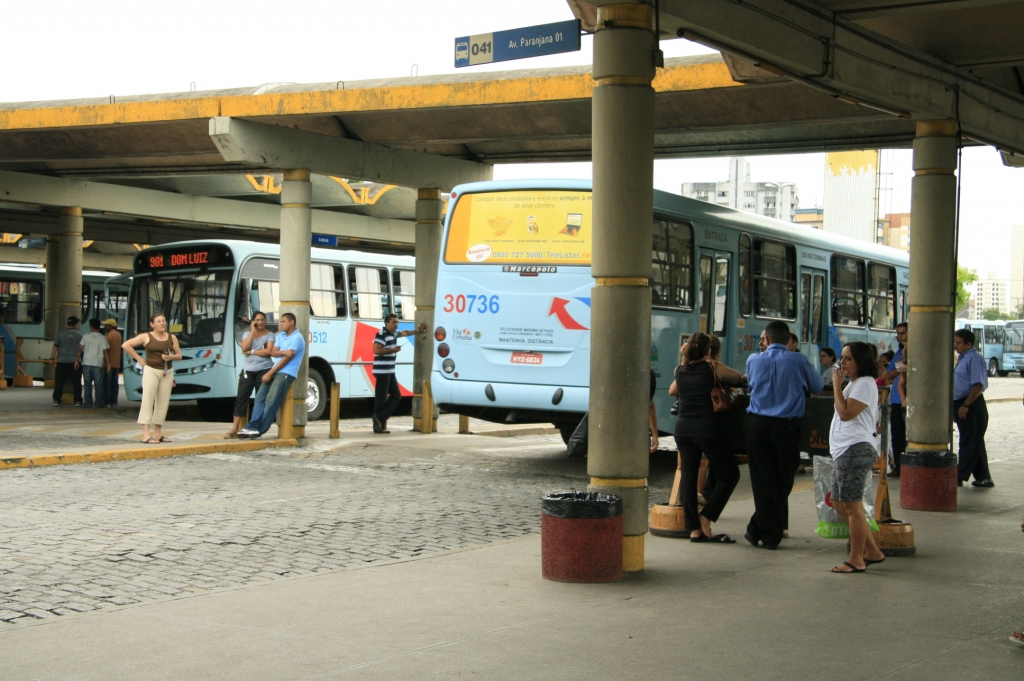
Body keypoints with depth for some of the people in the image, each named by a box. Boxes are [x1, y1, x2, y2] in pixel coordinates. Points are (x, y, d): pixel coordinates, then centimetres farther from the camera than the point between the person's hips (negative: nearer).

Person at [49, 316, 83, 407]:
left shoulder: (60, 333, 1)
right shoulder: (79, 334, 1)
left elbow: (55, 347, 0)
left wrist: (52, 358, 6)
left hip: (62, 361, 1)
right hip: (75, 361, 0)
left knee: (59, 382, 6)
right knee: (76, 382, 3)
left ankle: (56, 400, 4)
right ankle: (77, 401, 0)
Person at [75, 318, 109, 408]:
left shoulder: (85, 336, 1)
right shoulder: (102, 338, -2)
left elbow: (80, 349, 1)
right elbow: (105, 352, -4)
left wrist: (76, 360, 10)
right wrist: (108, 364, 0)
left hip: (86, 364, 1)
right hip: (98, 364, -1)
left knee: (88, 385, 6)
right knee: (98, 385, 5)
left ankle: (88, 403, 5)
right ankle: (99, 403, 5)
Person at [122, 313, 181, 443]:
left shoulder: (172, 337, 10)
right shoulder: (146, 337, -1)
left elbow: (179, 354, 14)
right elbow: (125, 345, -3)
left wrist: (172, 357, -9)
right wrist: (139, 359, -5)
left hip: (167, 372, 4)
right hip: (151, 371, -4)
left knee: (163, 402, 5)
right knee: (148, 400, -11)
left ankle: (157, 433, 12)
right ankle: (146, 434, -16)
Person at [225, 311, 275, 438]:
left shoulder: (269, 335, 4)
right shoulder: (247, 334, 12)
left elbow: (268, 351, -11)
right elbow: (244, 347, -8)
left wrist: (251, 352, -9)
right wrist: (252, 331, -5)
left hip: (264, 370, -2)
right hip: (248, 370, 3)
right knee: (241, 397, -3)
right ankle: (235, 428, -3)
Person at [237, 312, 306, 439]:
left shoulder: (297, 338, -9)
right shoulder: (280, 335, 18)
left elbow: (287, 358, -14)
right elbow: (273, 352, 8)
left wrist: (269, 374, -13)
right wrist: (284, 352, -15)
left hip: (286, 373, -8)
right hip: (275, 370, 8)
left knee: (271, 401, -15)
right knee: (260, 397, -6)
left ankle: (260, 430, -12)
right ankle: (253, 427, -11)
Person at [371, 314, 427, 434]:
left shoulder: (394, 333, 15)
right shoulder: (381, 334, -14)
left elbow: (405, 332, 35)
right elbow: (376, 350, -22)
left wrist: (418, 331, 38)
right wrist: (392, 350, -15)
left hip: (390, 371, 10)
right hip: (382, 371, -10)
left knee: (396, 396, 8)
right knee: (381, 398, -6)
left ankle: (380, 418, 10)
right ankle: (379, 425, -1)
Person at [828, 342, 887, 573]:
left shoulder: (865, 384, -11)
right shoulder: (853, 384, 22)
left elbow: (846, 413, -19)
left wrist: (837, 385, -12)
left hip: (856, 450, -12)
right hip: (844, 450, 12)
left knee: (852, 505, -7)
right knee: (840, 503, 14)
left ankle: (856, 560, -1)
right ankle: (871, 551, 21)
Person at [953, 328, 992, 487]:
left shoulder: (974, 358, -16)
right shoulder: (962, 358, 15)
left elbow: (978, 385, -22)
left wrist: (965, 405, -24)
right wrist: (957, 406, 21)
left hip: (971, 405, -10)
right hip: (961, 404, 10)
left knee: (969, 442, -4)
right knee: (976, 443, 13)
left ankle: (960, 477, -1)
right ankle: (983, 477, 18)